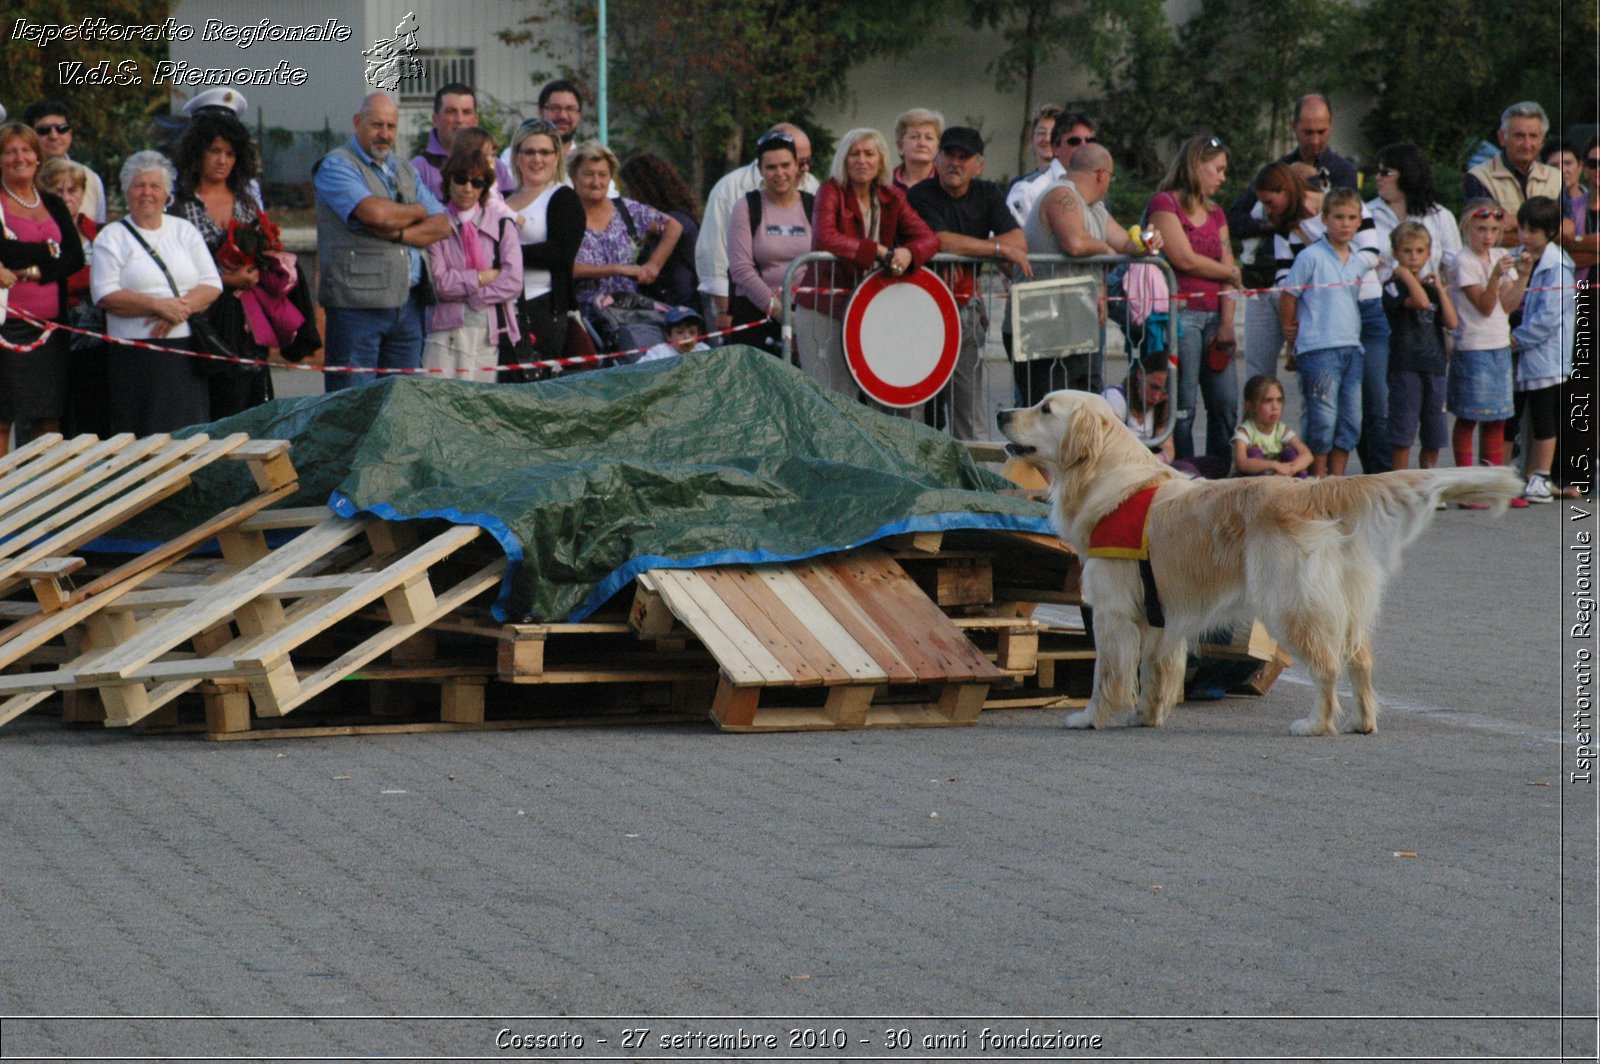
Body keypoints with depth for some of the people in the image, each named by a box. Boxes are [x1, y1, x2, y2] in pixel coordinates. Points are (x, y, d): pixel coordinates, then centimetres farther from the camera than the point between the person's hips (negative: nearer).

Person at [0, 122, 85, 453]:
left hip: (50, 324, 5)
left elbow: (75, 258, 3)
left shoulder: (53, 205, 16)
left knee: (49, 421, 4)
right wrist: (48, 252, -9)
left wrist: (29, 270, -10)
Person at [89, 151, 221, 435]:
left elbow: (212, 285, 7)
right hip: (135, 356, -3)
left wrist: (181, 307, -12)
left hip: (187, 352, 3)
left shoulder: (185, 231, 15)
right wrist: (158, 305, -17)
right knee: (142, 441, -7)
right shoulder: (111, 238, 6)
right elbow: (106, 295, -7)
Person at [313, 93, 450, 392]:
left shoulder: (404, 172, 20)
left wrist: (399, 234, -9)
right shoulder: (336, 166, -2)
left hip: (408, 304, 7)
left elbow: (442, 225, 11)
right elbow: (375, 213, -18)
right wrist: (417, 212, 1)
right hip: (357, 301, -7)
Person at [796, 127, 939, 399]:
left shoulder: (891, 198, 7)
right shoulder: (832, 191, -6)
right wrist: (877, 251, -26)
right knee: (830, 396, -7)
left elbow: (928, 238, 1)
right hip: (824, 312, -4)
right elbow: (824, 238, -23)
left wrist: (908, 252, -23)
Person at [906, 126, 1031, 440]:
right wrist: (999, 249, -13)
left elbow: (1018, 242, -2)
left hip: (968, 306, 5)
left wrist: (967, 248, -14)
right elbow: (941, 241, -20)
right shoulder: (921, 195, -6)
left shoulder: (988, 194, 10)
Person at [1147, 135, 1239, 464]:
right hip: (1180, 311, -7)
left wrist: (1226, 322, -1)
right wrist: (1230, 272, 4)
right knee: (1183, 406, -7)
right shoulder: (1165, 203, -2)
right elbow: (1184, 259, -11)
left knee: (1226, 404, 3)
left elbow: (1228, 268, 12)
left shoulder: (1216, 213, 20)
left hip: (1213, 316, 7)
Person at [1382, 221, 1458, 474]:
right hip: (1405, 367, -6)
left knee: (1433, 438, 9)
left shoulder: (1431, 288, 15)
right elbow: (1421, 301, -22)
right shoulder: (1393, 286, -3)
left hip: (1434, 367, 6)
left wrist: (1439, 287, 3)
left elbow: (1452, 323, 3)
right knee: (1402, 435, -5)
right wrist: (1405, 274, -10)